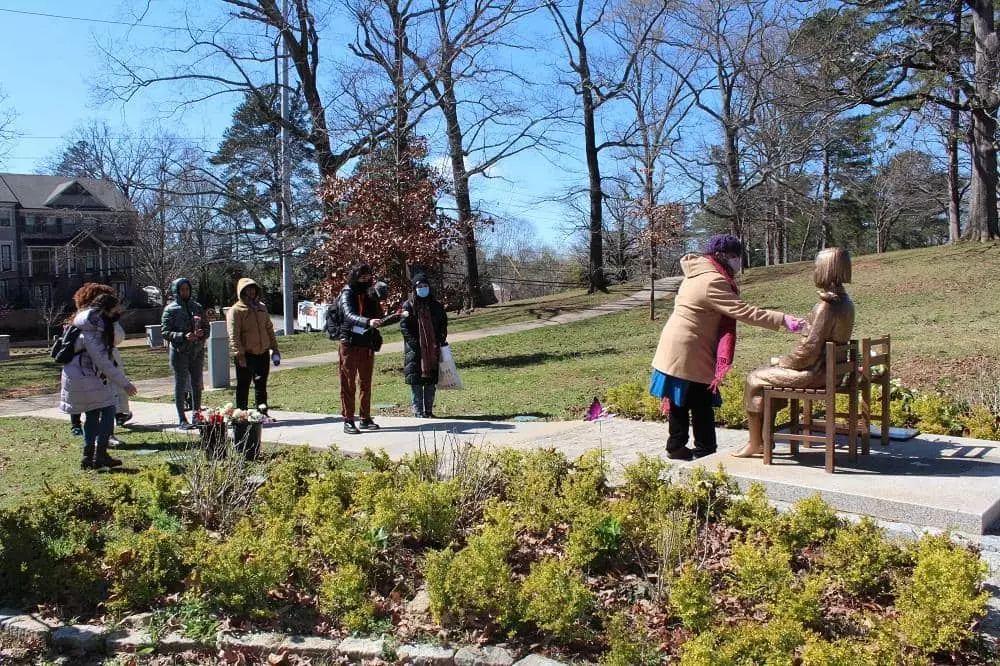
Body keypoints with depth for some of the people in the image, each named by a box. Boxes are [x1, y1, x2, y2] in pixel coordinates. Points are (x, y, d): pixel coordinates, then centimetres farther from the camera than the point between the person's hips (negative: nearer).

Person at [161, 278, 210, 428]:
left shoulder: (197, 307, 10)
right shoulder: (170, 309, -2)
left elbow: (207, 327, 14)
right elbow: (165, 332, -8)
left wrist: (202, 333, -9)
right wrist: (183, 336, -21)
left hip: (197, 351, 4)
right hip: (179, 352, -4)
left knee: (197, 385, 10)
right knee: (180, 385, 1)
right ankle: (182, 419, 6)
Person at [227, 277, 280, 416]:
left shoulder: (261, 308, 14)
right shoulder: (236, 310, -7)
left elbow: (269, 329, 20)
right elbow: (233, 335, -12)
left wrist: (274, 348, 13)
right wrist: (240, 355, -19)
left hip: (263, 353, 6)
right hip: (246, 355, -6)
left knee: (261, 385, 11)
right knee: (243, 386, 2)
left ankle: (262, 413, 18)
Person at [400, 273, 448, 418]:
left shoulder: (436, 306, 11)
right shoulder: (408, 306, 0)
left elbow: (443, 324, 15)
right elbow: (404, 326, -5)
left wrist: (441, 341, 3)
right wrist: (414, 343, -14)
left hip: (433, 349, 3)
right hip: (415, 349, -3)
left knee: (431, 380, 6)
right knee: (416, 379, -4)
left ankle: (429, 410, 13)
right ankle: (418, 411, 2)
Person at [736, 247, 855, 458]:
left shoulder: (826, 307, -23)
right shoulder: (845, 302, 8)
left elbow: (810, 347, -23)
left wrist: (782, 362, -7)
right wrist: (785, 361, 12)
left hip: (813, 373, -10)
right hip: (829, 368, 10)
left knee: (755, 379, 1)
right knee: (768, 373, 23)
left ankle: (755, 443, 10)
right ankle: (766, 437, 25)